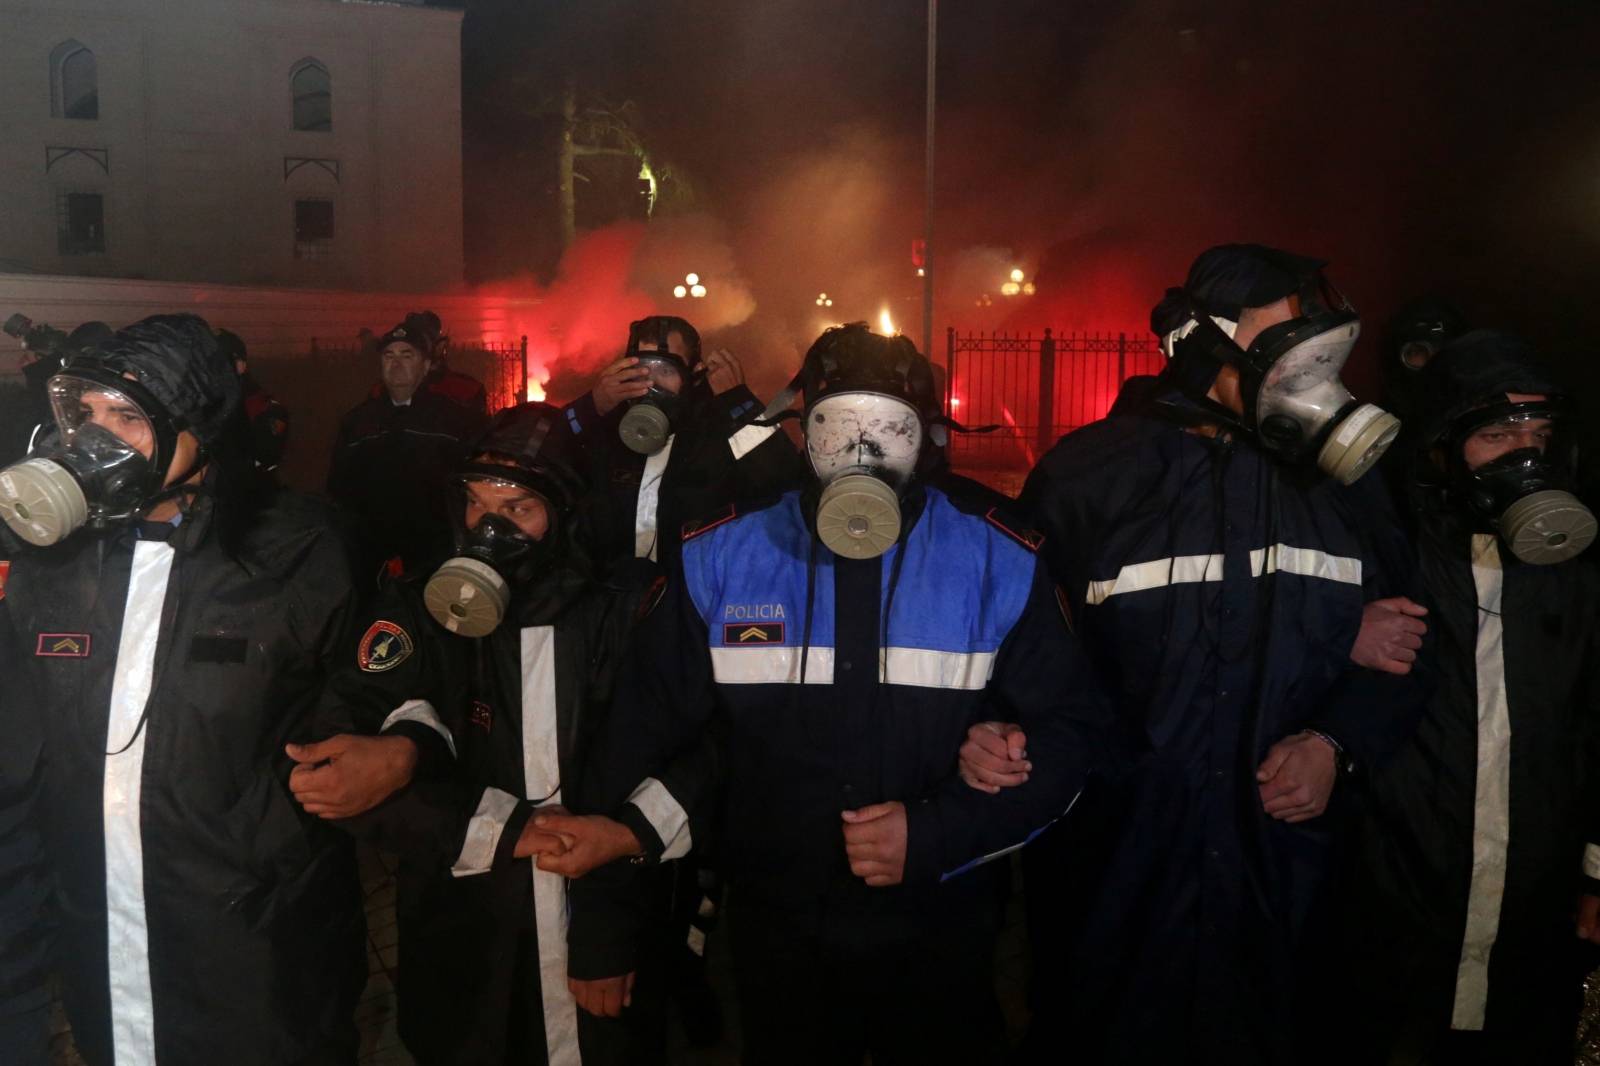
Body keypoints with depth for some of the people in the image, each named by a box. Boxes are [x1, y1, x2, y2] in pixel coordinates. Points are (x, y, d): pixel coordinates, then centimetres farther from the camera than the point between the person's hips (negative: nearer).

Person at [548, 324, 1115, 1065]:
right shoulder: (719, 557, -5)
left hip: (939, 936, 0)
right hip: (774, 933, 1)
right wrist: (631, 828, -16)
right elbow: (665, 727, 1)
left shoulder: (999, 564, -9)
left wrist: (938, 833, -15)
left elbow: (1070, 731, -6)